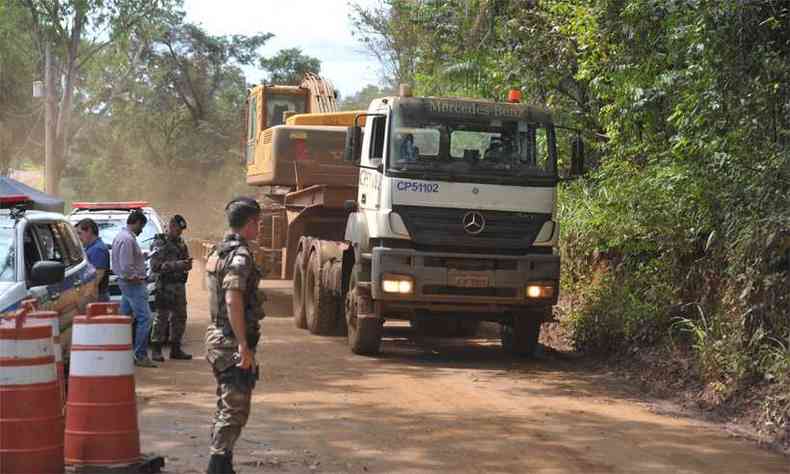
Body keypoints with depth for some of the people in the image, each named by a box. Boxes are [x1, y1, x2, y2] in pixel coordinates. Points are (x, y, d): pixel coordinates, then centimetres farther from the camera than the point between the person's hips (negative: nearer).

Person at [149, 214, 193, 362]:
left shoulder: (181, 243, 15)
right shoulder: (159, 243, -7)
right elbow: (155, 266, -17)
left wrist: (187, 264, -1)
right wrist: (177, 265, -23)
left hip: (179, 285, 7)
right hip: (165, 287, -7)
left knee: (180, 317, 9)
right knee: (161, 317, -6)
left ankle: (176, 349, 17)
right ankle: (156, 350, -2)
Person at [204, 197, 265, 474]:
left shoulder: (217, 252, 14)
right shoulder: (240, 256, -17)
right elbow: (233, 301, -26)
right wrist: (244, 346, -25)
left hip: (217, 336, 10)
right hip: (233, 341, -10)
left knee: (226, 406, 17)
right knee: (235, 409, -6)